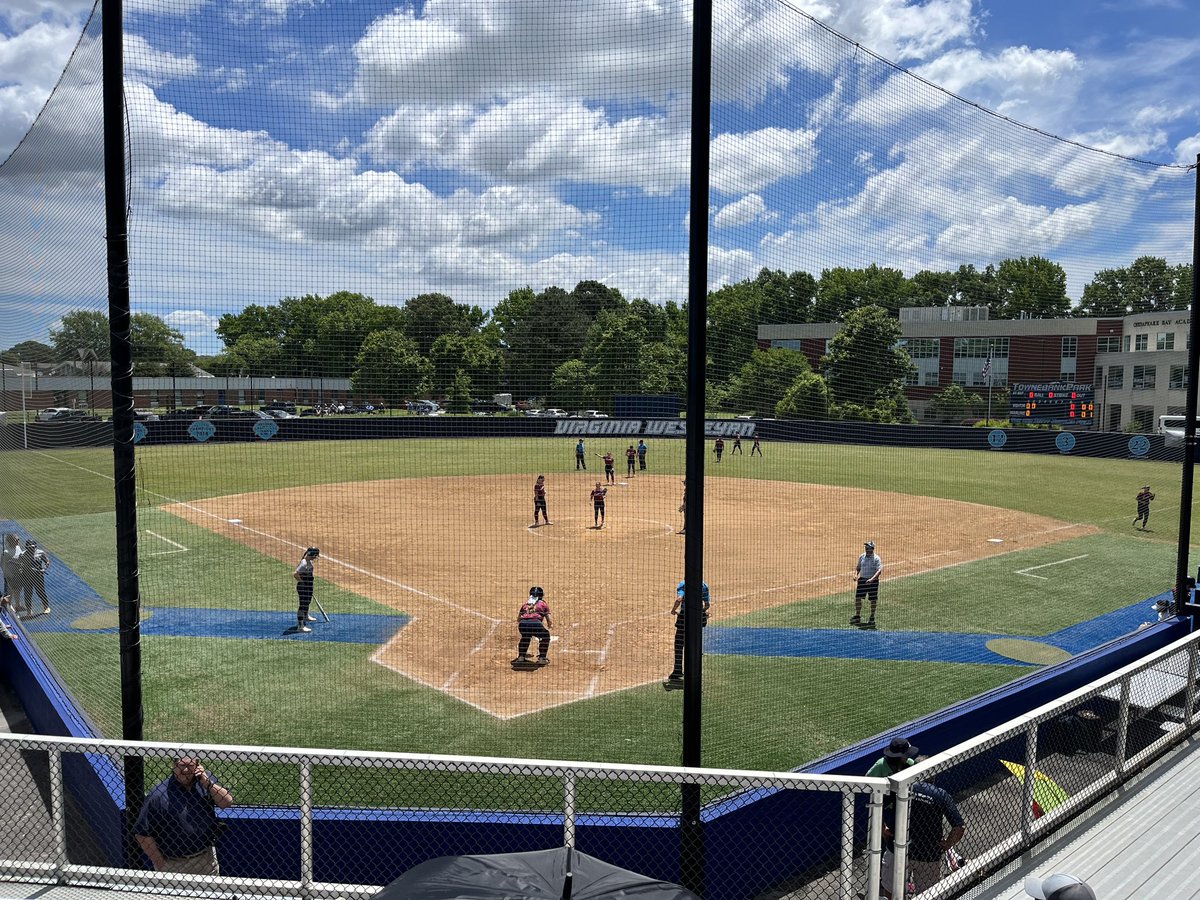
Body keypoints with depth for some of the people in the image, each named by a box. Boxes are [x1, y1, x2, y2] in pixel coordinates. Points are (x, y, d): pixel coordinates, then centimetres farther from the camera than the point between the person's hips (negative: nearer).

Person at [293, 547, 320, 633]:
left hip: (309, 586, 10)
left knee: (308, 602, 30)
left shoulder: (309, 561, 2)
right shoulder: (304, 564, -28)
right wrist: (302, 582, -24)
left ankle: (306, 616, 54)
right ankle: (300, 626, -2)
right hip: (303, 587, -10)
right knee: (303, 605, -6)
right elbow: (295, 574, -36)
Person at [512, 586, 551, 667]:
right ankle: (542, 658, 15)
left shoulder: (525, 603, 31)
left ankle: (521, 657, 27)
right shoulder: (543, 603, 23)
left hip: (523, 624, 3)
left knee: (525, 637, 36)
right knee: (545, 636, 25)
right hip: (536, 623, -3)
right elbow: (548, 620, 18)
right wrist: (549, 627, 41)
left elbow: (518, 619, 33)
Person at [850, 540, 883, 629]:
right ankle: (857, 616, 18)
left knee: (873, 600, 4)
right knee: (857, 598, 4)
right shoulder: (862, 557, 5)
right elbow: (858, 567, 17)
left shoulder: (876, 558, -12)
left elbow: (879, 571, -21)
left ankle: (872, 618, 18)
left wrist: (872, 579, -34)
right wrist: (856, 574, -2)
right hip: (862, 580, 5)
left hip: (873, 581, -5)